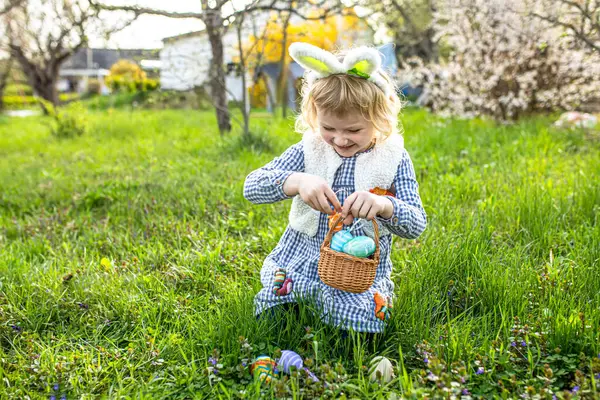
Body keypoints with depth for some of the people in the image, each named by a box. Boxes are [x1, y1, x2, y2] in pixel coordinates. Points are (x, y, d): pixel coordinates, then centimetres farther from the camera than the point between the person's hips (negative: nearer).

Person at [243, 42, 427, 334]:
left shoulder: (394, 159, -3)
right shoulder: (309, 150, -2)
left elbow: (416, 225, -9)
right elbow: (251, 186, -11)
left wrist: (384, 205, -32)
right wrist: (296, 182, -32)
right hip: (299, 262, 1)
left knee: (363, 319, -25)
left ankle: (313, 293, 1)